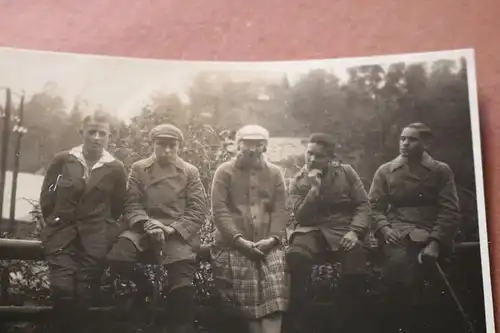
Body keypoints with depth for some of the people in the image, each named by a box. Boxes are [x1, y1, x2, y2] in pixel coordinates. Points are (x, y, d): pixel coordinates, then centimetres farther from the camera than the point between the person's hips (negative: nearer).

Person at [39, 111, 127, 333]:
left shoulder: (116, 169, 3)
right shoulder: (62, 160, 4)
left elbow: (117, 207, 11)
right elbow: (46, 199, 10)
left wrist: (100, 228, 10)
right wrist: (57, 225, 10)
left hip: (95, 240, 0)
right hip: (62, 235, 0)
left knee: (84, 295, -5)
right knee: (62, 289, -18)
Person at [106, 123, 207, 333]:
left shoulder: (190, 172, 10)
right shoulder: (138, 168, 12)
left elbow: (198, 211, 2)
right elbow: (131, 204, 4)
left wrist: (171, 229, -13)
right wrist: (147, 224, -17)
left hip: (179, 234, -1)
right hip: (144, 229, 1)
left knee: (182, 288, -20)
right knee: (117, 257, -29)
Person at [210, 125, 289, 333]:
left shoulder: (275, 173, 14)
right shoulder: (224, 172, 6)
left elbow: (280, 211, 6)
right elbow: (220, 211, -4)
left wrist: (273, 238, -11)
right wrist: (240, 239, -15)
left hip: (267, 245, 2)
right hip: (233, 244, -2)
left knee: (274, 293, -15)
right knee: (249, 297, -10)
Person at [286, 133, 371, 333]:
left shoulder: (346, 172, 7)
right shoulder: (298, 182, 8)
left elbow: (363, 204, 3)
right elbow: (301, 217, -2)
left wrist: (354, 231, -13)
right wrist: (314, 188, -13)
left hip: (342, 228, 0)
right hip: (311, 230, 0)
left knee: (356, 256, -33)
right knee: (295, 255, -33)